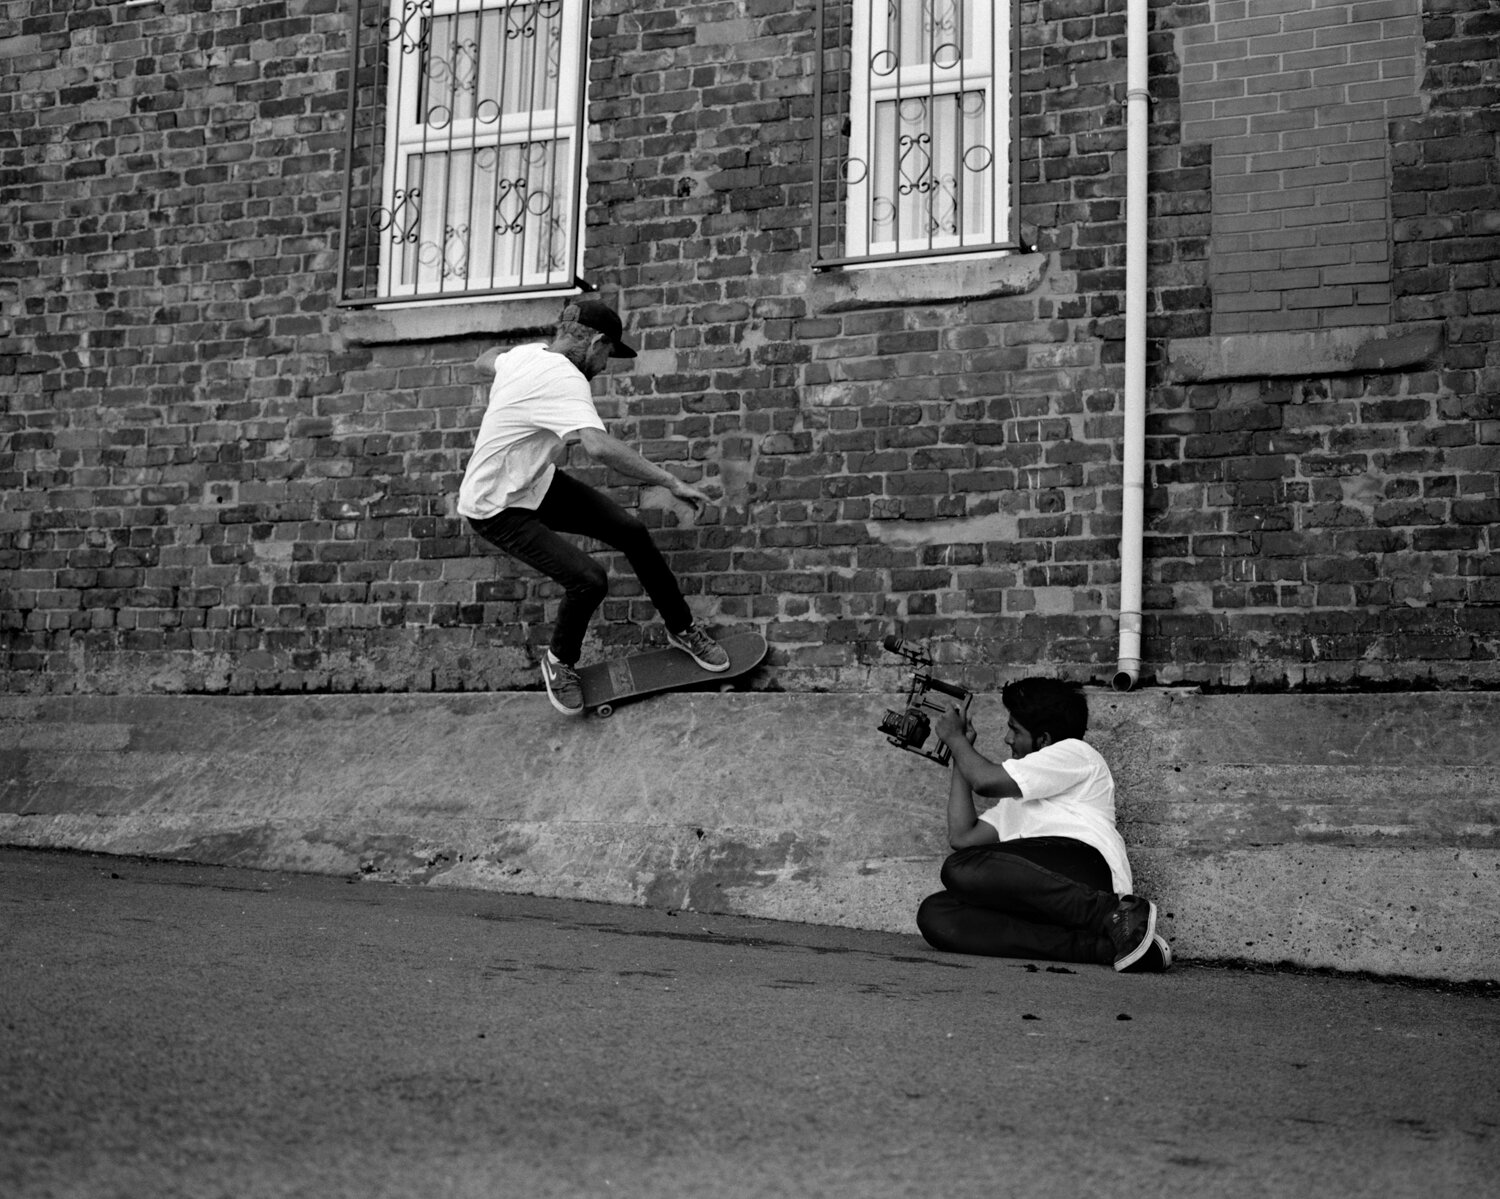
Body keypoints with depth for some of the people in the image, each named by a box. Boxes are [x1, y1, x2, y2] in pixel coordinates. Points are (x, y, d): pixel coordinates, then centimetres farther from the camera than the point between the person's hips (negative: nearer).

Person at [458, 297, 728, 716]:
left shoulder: (526, 353, -3)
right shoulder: (564, 379, -31)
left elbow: (485, 360, 20)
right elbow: (598, 445, -47)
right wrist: (672, 482, -41)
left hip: (536, 482, 9)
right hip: (496, 509, -9)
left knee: (631, 531, 1)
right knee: (588, 579, -21)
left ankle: (681, 629, 17)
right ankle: (559, 662, 8)